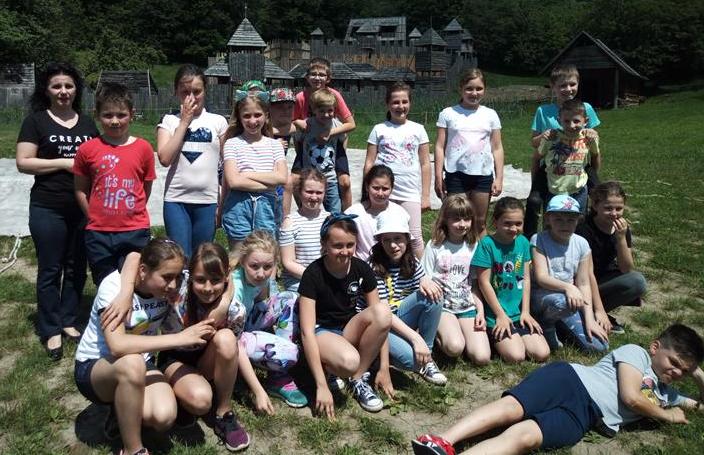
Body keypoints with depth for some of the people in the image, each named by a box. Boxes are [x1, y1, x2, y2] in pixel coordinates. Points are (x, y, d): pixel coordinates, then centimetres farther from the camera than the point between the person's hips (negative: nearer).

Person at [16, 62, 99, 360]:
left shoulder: (87, 123, 12)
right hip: (48, 210, -4)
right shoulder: (36, 121, 0)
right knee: (50, 270, 4)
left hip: (84, 208, 4)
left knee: (76, 268, 12)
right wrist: (65, 162, -14)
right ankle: (51, 331, 15)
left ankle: (68, 321, 27)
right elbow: (23, 163, -7)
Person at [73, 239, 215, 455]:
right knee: (132, 363, -39)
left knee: (164, 417, -27)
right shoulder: (114, 286, -26)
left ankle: (124, 411, 8)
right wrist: (180, 338, -36)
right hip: (93, 367, -3)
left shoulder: (170, 288, -13)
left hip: (140, 365, 4)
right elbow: (117, 345, -39)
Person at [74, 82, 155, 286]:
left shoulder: (143, 148, -2)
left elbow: (146, 189, 6)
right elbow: (81, 190, 6)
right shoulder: (87, 150, -2)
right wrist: (96, 218, 3)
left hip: (135, 233, -1)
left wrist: (133, 214, 2)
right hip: (98, 234, 1)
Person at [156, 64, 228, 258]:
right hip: (176, 200, 0)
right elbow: (165, 158, -9)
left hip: (207, 200, 0)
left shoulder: (218, 122, 6)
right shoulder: (169, 121, 6)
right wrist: (184, 122, -6)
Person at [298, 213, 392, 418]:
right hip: (320, 332, -5)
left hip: (349, 330, 5)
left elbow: (381, 320, -5)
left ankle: (359, 378, -11)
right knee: (348, 361, -39)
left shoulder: (361, 269, -8)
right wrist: (322, 386, -28)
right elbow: (307, 330, -23)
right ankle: (328, 368, -1)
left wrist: (384, 368, -11)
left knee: (383, 311, -27)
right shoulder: (313, 274, -19)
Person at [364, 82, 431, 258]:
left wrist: (425, 195, 3)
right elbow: (369, 163, 5)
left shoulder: (418, 129, 6)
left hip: (410, 193, 0)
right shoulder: (379, 129, 5)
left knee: (415, 237, 2)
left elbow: (425, 164, 6)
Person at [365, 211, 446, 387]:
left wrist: (426, 281, -21)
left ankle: (427, 358, -9)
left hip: (399, 319, 6)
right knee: (411, 358, -33)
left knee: (432, 297, -20)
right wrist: (415, 338, -33)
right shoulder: (374, 267, -18)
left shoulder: (412, 263, 0)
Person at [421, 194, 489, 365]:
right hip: (442, 306, -3)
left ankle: (458, 331, 12)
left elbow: (474, 283, 12)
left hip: (468, 307, 4)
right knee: (455, 348, -30)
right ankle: (440, 332, 4)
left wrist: (481, 311, 0)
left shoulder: (473, 246, 6)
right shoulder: (435, 246, -5)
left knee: (482, 357, -14)